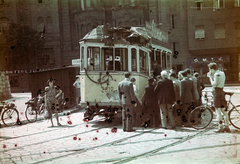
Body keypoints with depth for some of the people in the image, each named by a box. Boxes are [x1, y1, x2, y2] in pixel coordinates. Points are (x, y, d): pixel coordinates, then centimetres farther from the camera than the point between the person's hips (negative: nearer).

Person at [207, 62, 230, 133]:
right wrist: (211, 76, 13)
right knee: (224, 111, 11)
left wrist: (210, 77, -7)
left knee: (218, 111, -6)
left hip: (217, 93, -9)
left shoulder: (216, 74, -13)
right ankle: (227, 127, 16)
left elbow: (214, 84, -18)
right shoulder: (222, 73, 17)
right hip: (222, 92, 9)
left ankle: (221, 127, -6)